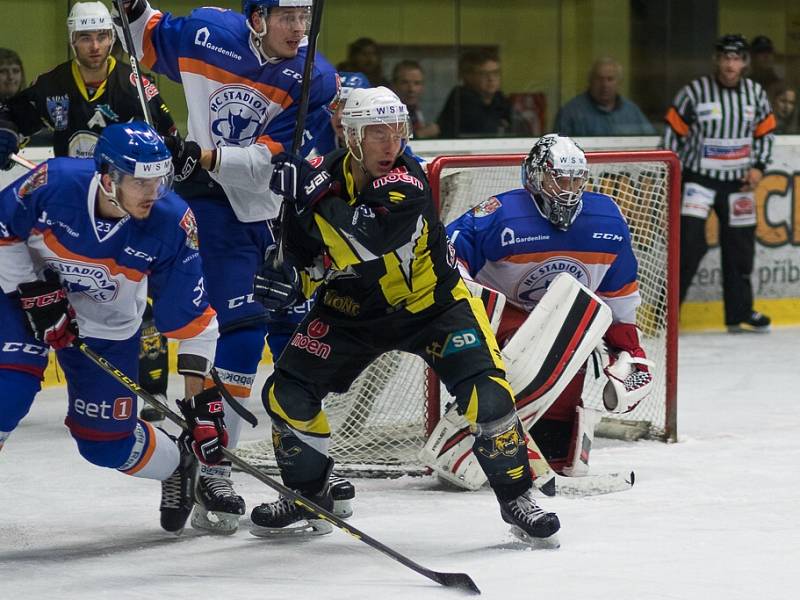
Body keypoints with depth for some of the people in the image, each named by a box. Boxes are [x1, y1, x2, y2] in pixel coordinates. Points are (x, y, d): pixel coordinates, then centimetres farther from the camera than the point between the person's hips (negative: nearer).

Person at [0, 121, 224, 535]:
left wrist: (201, 397, -21)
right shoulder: (53, 183, -31)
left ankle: (178, 467, 34)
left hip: (107, 326, 1)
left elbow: (192, 319, -19)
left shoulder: (172, 224, -27)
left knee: (107, 443, 3)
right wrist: (34, 292, -18)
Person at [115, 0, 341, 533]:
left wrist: (209, 156, -31)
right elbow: (149, 46, 10)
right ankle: (213, 474, -12)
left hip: (280, 212, 3)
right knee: (243, 330, -16)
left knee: (298, 334, 8)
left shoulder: (316, 79, -11)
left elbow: (270, 159, -19)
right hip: (215, 204, -3)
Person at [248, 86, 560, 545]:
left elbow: (370, 239, -44)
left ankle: (516, 496, 4)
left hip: (433, 304, -4)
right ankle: (309, 498, 17)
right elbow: (304, 258, -2)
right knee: (287, 394, -5)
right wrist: (288, 279, -24)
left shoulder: (407, 181, -26)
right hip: (351, 310, 4)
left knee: (488, 397, -18)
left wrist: (314, 196, -45)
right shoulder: (323, 178, -13)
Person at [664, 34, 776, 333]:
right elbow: (674, 131, -4)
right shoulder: (695, 91, -10)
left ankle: (740, 312, 22)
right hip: (699, 178, -4)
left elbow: (766, 132, 12)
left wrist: (758, 167, -2)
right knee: (689, 241, -16)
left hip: (737, 183, 4)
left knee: (741, 246, 9)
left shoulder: (755, 94, 2)